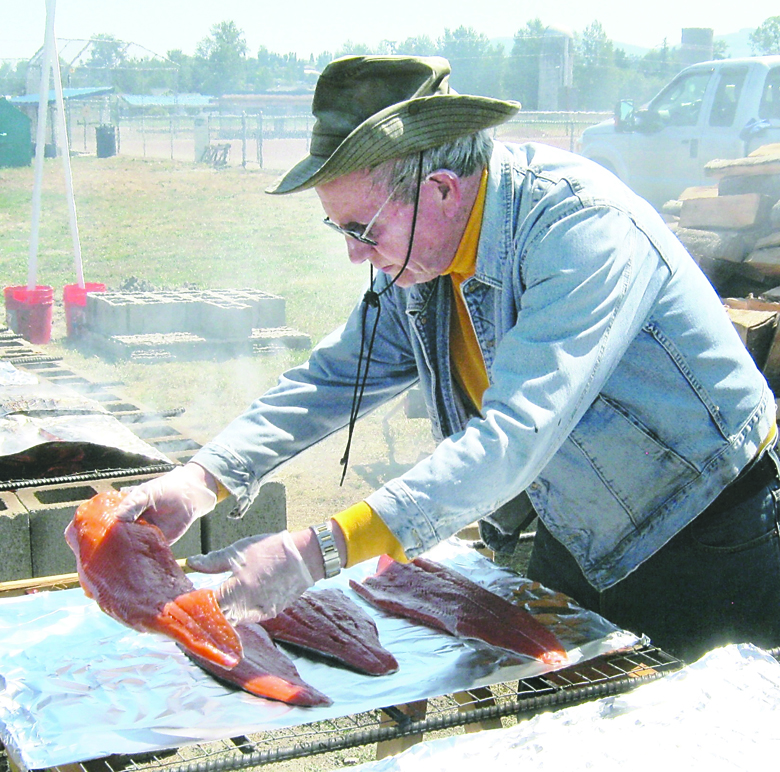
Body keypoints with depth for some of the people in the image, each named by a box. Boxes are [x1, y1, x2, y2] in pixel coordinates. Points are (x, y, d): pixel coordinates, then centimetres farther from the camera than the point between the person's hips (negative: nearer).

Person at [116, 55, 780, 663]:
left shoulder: (582, 226, -32)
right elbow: (333, 378, 0)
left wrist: (319, 551, -46)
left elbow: (513, 438, -40)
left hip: (712, 545, -6)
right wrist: (204, 478, -16)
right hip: (575, 547, 7)